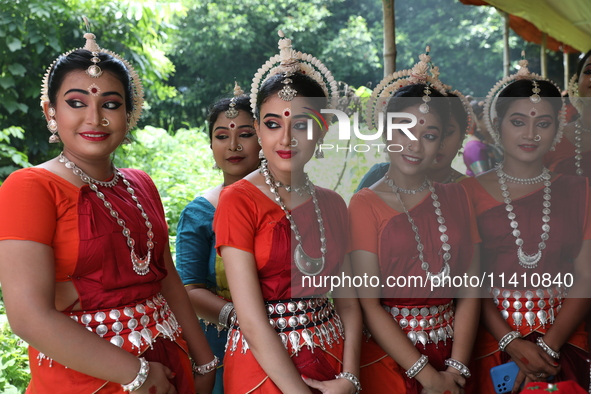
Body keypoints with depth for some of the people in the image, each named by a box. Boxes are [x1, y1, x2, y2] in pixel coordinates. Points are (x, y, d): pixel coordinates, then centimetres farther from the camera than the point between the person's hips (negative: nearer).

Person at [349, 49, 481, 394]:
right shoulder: (365, 205, -7)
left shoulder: (455, 197, 4)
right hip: (389, 358, -3)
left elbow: (469, 291, -1)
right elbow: (368, 303, -12)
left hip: (450, 352, 3)